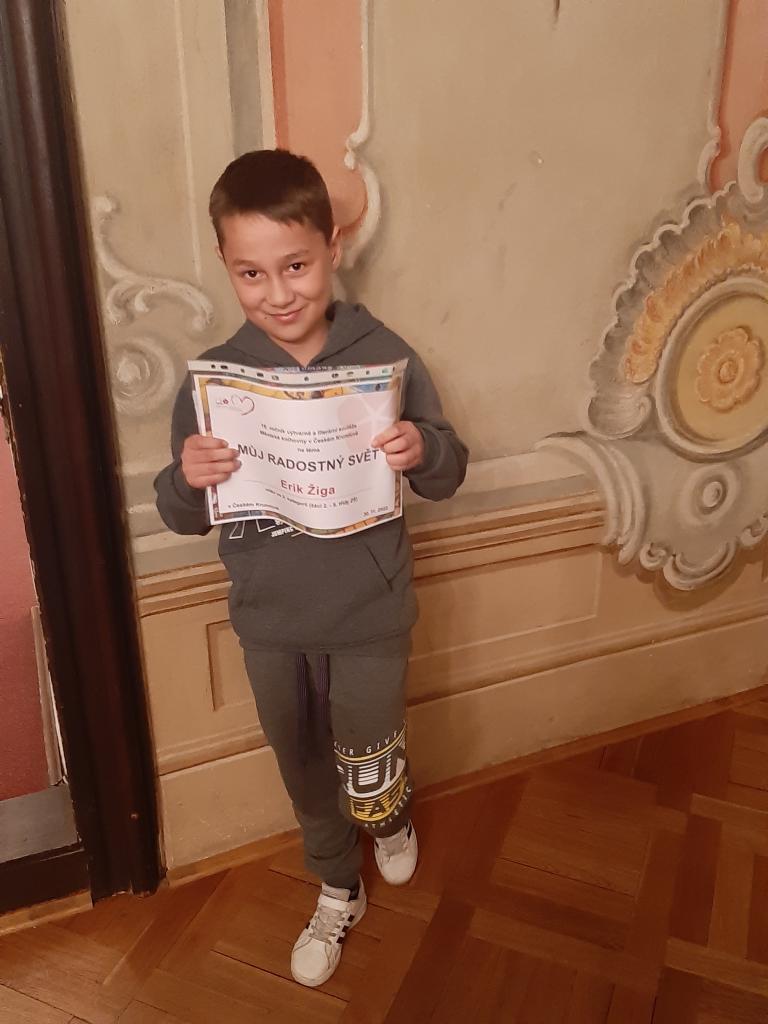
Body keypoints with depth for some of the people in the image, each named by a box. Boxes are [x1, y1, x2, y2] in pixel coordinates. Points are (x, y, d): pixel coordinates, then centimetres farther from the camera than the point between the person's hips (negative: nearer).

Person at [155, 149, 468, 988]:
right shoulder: (213, 376, -9)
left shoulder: (384, 357, -13)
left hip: (368, 616, -2)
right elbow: (181, 516, -3)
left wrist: (422, 452, -28)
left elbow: (446, 476, -5)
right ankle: (338, 893, 49)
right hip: (268, 623, 2)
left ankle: (391, 811, 49)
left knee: (367, 780, 10)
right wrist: (187, 479, -26)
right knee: (305, 770, 21)